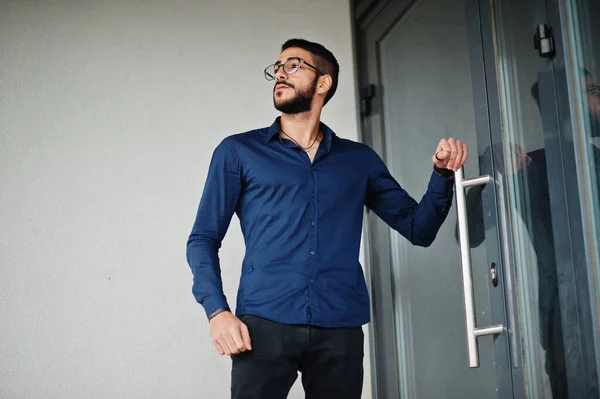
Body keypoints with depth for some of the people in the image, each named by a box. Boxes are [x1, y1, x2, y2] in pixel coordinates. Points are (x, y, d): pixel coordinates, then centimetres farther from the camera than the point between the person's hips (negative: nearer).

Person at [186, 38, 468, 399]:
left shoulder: (359, 160, 17)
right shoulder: (238, 152, 12)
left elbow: (419, 228, 17)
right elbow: (204, 238, 7)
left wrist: (443, 173, 0)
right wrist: (217, 310, -8)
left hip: (340, 329, 2)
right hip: (265, 324, -1)